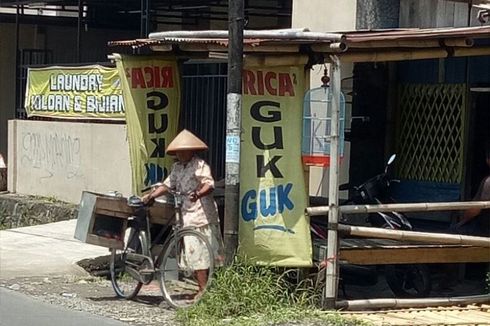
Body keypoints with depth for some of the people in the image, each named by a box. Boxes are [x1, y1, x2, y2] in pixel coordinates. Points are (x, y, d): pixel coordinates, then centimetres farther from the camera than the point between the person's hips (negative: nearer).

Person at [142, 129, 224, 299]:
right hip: (187, 214, 8)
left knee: (198, 252, -10)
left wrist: (198, 194, -39)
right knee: (193, 253, 11)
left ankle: (203, 290, -7)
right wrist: (151, 196, 9)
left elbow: (209, 185, -20)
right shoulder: (177, 167, 16)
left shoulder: (200, 165, -9)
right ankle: (202, 288, 17)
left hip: (201, 213, -8)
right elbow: (168, 185, 20)